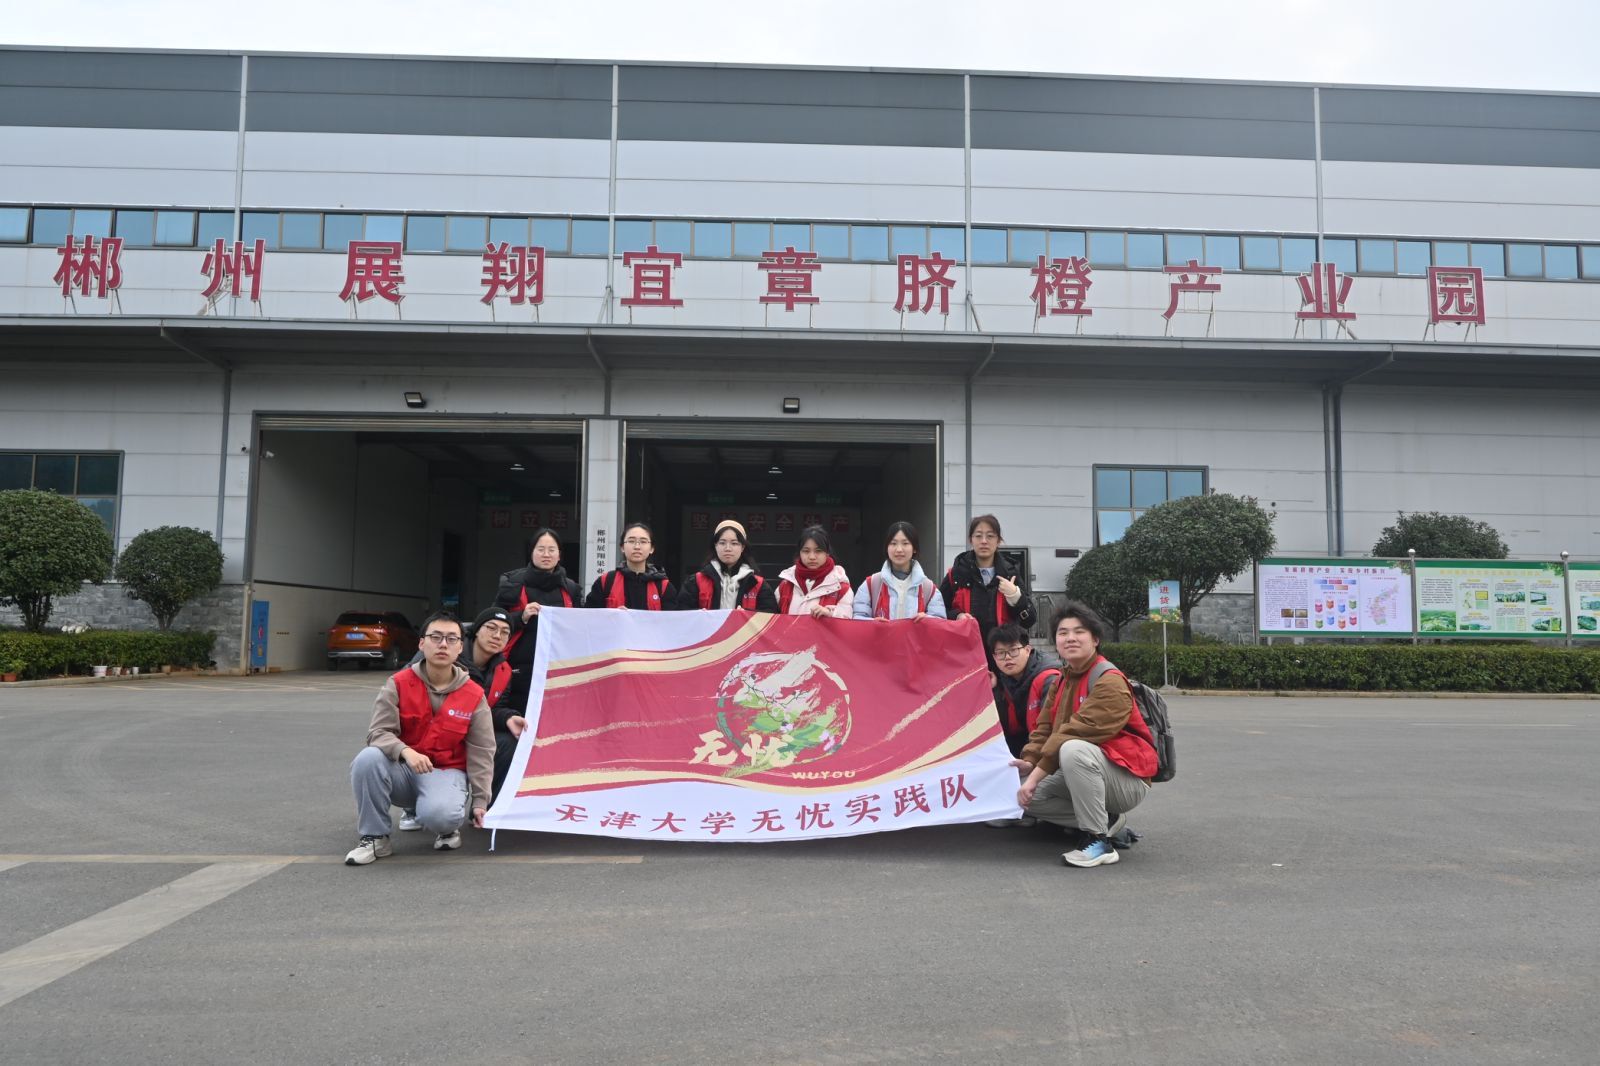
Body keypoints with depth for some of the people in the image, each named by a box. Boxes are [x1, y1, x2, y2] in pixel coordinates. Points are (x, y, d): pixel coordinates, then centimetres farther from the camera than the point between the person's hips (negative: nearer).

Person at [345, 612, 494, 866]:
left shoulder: (474, 695, -5)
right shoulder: (399, 684, -5)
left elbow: (481, 753, -2)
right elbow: (378, 732, -11)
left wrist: (480, 801, -6)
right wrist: (405, 752, -33)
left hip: (447, 773, -2)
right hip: (403, 769, 2)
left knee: (438, 814, -35)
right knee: (368, 758, -31)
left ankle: (449, 827, 6)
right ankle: (374, 837, -13)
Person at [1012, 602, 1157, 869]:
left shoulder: (1109, 681, -19)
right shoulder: (1062, 681, 9)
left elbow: (1077, 733, -28)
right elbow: (1045, 728, 5)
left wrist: (1037, 773, -28)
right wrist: (1029, 762, -16)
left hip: (1127, 780, -9)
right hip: (1081, 773, 9)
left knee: (1074, 750, -36)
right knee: (1029, 796, -2)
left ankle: (1100, 840, -24)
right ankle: (1106, 819, 7)